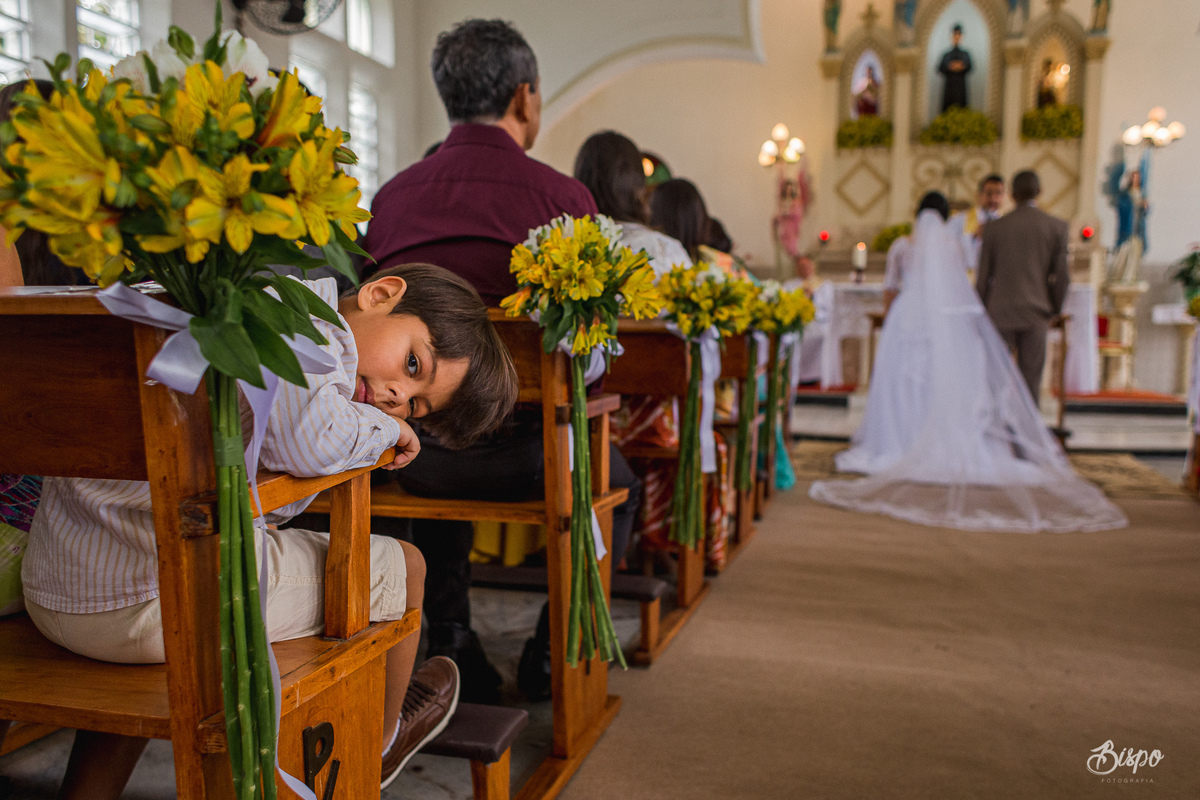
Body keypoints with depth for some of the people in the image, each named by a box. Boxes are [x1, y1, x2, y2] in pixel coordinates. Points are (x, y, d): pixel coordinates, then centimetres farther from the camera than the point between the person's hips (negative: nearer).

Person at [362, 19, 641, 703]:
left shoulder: (392, 195, 4)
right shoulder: (563, 196, -8)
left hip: (406, 455, 4)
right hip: (515, 452, -4)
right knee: (618, 484, 27)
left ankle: (451, 642, 36)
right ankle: (555, 653, 30)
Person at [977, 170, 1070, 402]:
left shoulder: (994, 227, 0)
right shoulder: (1056, 226, 0)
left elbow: (983, 275, 2)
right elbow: (1062, 275, 0)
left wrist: (982, 313, 13)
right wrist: (1054, 311, 14)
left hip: (1000, 312, 0)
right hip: (1035, 313, 0)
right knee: (1030, 380, 3)